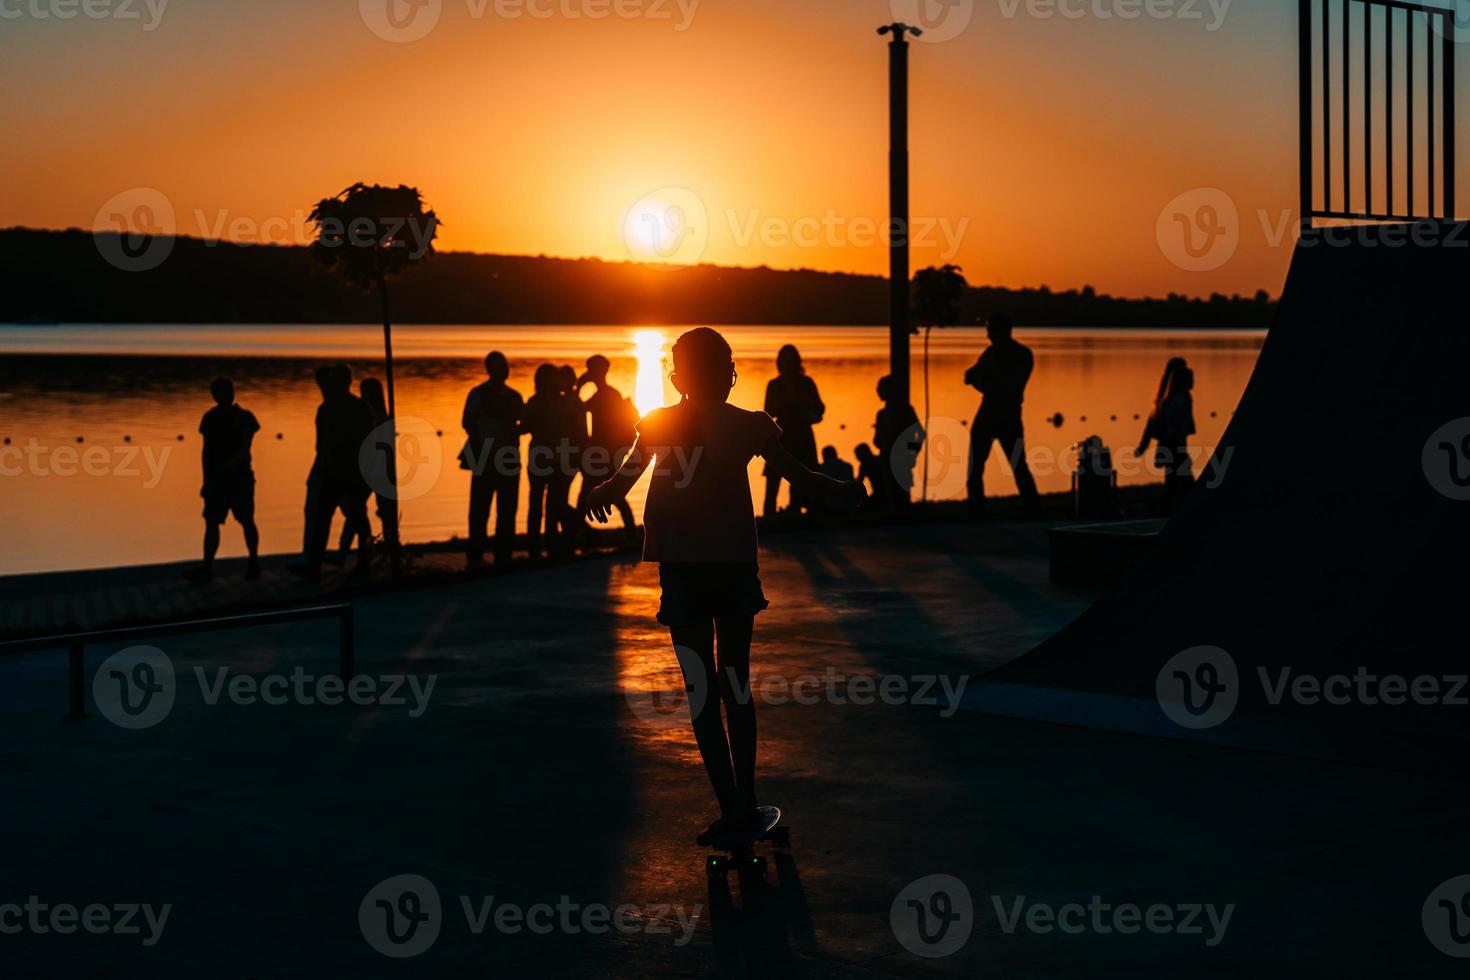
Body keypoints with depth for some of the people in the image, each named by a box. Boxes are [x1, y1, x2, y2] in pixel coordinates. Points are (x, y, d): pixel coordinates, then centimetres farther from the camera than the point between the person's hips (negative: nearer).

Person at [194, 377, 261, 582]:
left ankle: (254, 563, 18)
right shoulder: (210, 418, 5)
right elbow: (207, 451, 8)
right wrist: (206, 480, 4)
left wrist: (231, 465, -34)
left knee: (247, 521, 4)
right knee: (211, 523, -2)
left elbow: (245, 449, -16)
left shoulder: (244, 418, -5)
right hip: (217, 479, 3)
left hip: (240, 477, -3)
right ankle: (207, 568, -3)